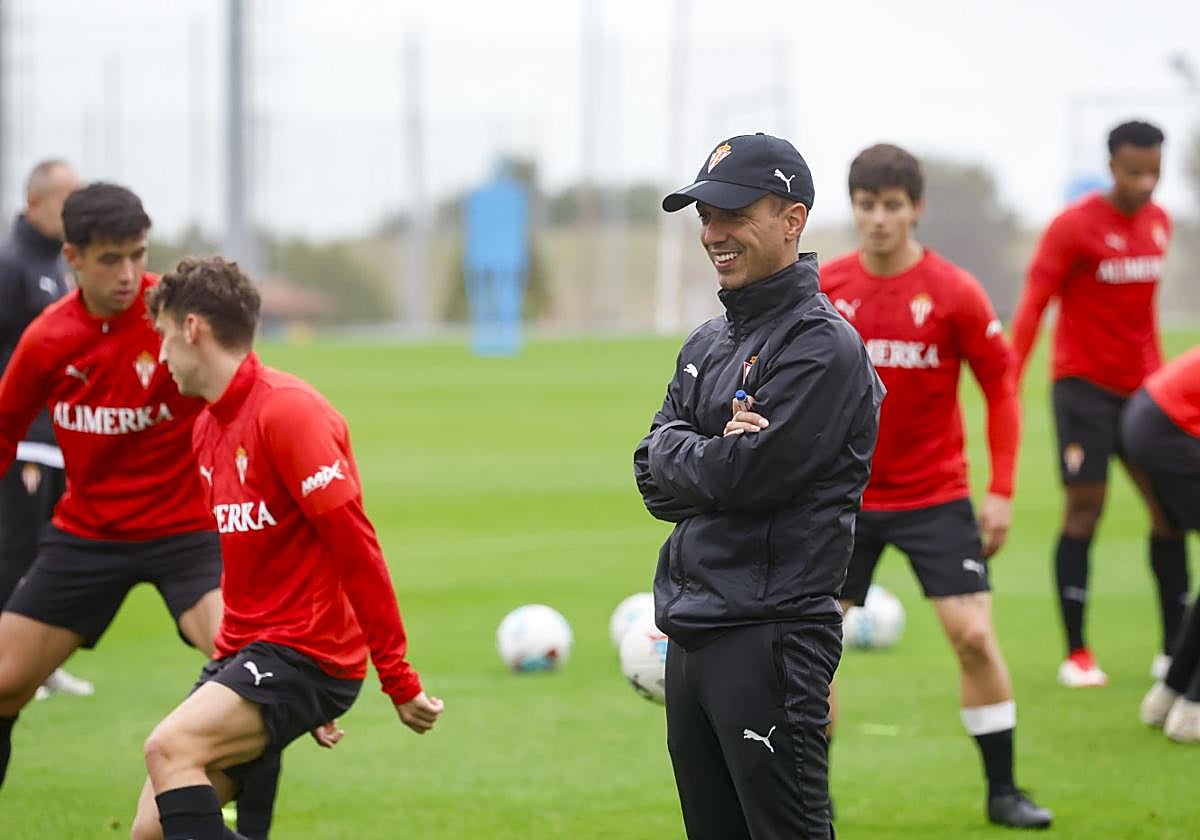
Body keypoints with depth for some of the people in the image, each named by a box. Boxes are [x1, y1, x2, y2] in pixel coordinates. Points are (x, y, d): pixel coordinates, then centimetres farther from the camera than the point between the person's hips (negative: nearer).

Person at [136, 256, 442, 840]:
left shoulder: (286, 410, -14)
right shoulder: (208, 427, 16)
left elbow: (356, 547, -17)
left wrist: (399, 681, -19)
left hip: (307, 655, -9)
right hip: (244, 653, 9)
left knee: (171, 747, -30)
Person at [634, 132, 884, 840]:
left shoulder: (822, 345, -10)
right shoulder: (707, 345, 18)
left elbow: (747, 475, -18)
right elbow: (656, 483, 11)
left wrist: (677, 453, 0)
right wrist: (712, 453, -9)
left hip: (771, 640, -9)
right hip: (691, 636, 9)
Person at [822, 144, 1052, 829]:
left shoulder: (954, 292, -9)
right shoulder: (825, 289, -3)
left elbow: (1002, 388, -4)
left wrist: (1002, 492, -8)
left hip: (935, 495, -2)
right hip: (845, 496, 2)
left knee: (973, 635, -7)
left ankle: (1003, 792, 7)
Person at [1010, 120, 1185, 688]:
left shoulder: (1158, 222, 9)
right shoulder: (1074, 226, -10)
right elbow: (1032, 305, -11)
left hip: (1141, 388, 6)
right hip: (1084, 383, -6)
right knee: (1085, 508, -8)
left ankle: (1174, 650, 9)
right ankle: (1076, 654, -1)